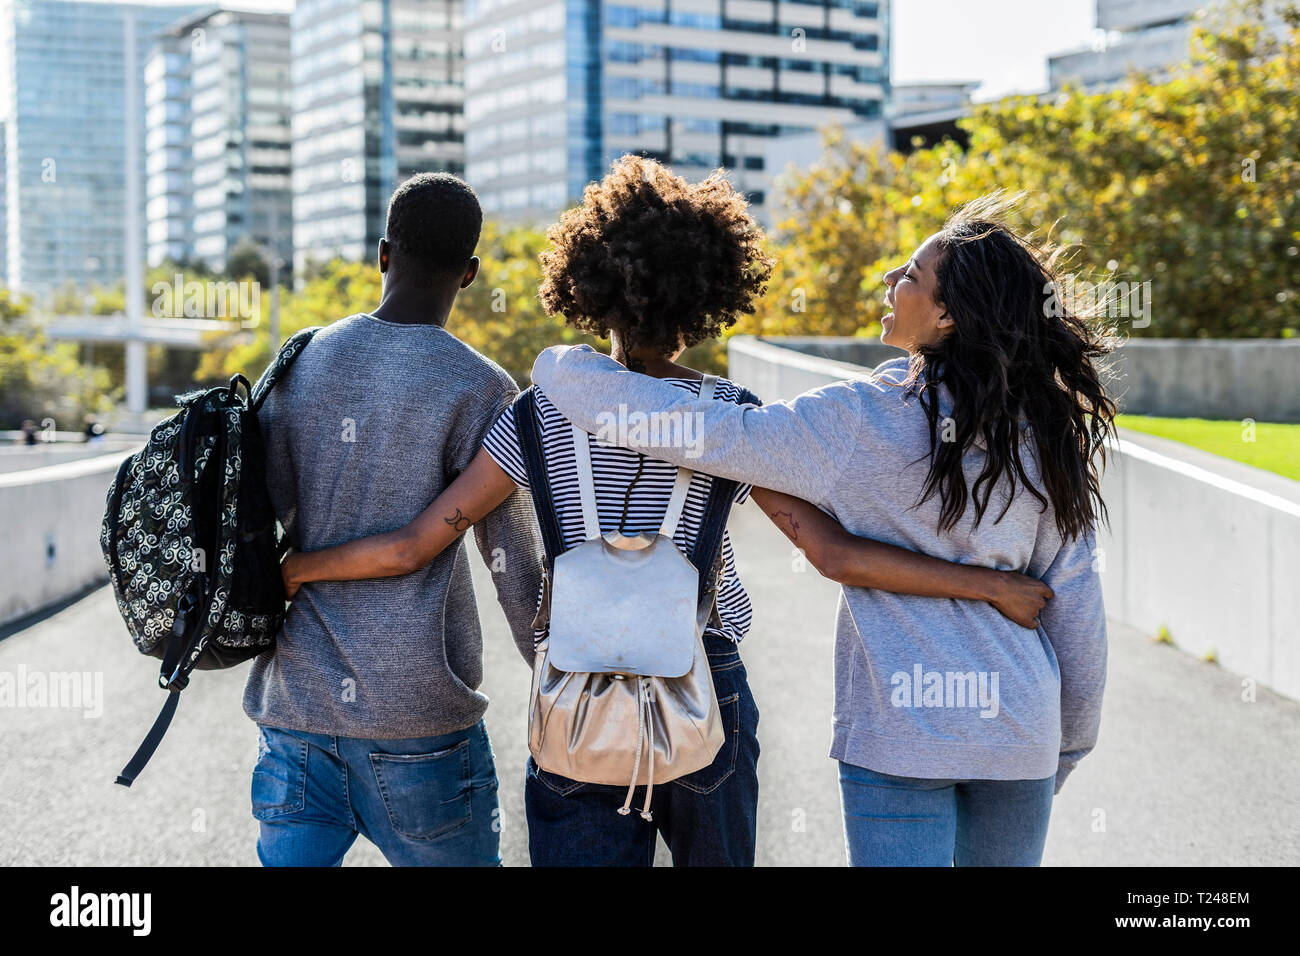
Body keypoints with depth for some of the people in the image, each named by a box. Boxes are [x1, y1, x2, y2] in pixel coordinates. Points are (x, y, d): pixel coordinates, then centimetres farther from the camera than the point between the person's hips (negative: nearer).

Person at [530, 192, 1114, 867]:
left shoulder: (867, 422, -13)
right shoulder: (1043, 434, 1)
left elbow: (699, 433, -15)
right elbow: (1074, 603, 5)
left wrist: (561, 368, -1)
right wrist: (1069, 743, 18)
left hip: (900, 732, -5)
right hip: (1019, 722, 5)